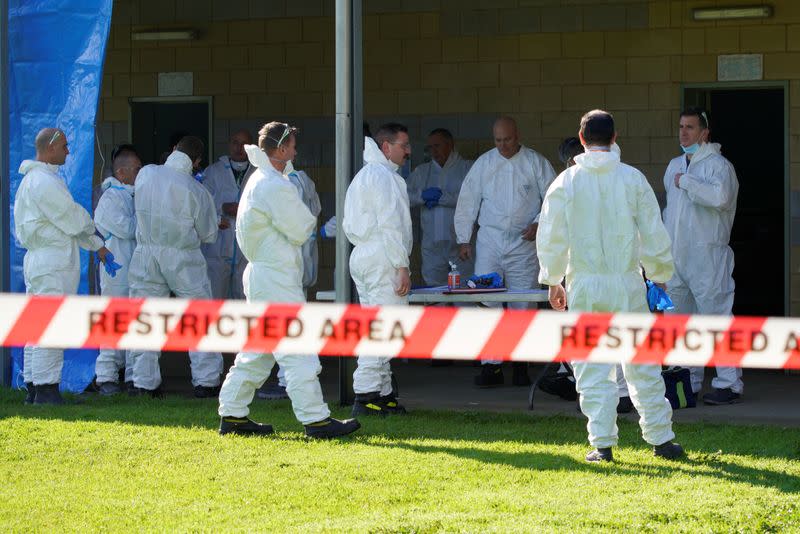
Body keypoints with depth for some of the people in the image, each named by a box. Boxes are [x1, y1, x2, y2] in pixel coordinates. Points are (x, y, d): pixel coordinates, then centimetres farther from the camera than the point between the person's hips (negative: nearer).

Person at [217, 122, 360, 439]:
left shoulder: (257, 180, 14)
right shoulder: (275, 186, -17)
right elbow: (301, 231, -13)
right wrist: (310, 221, 7)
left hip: (260, 272, 10)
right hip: (276, 278, -10)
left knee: (257, 350, 14)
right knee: (297, 351, -8)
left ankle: (232, 415, 17)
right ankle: (315, 419, -8)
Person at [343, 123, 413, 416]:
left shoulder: (361, 176, 20)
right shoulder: (383, 176, -12)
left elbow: (349, 226, 22)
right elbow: (390, 224, -18)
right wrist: (402, 266, -18)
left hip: (362, 257, 11)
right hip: (382, 260, -11)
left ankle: (382, 394, 15)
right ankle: (366, 396, -13)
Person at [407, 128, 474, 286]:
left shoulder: (468, 168, 4)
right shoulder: (422, 171, 18)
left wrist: (441, 198, -10)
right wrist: (423, 195, -8)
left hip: (460, 243, -4)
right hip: (432, 244, 4)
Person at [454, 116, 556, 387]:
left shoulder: (536, 163, 2)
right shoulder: (483, 164, 6)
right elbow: (468, 202, 9)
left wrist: (539, 224, -10)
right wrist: (463, 239, 5)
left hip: (524, 243, -1)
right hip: (490, 240, 1)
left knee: (522, 305, 1)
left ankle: (521, 363, 10)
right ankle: (490, 365, -5)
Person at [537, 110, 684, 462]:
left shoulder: (566, 182, -4)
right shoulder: (633, 179, -2)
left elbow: (551, 236, 0)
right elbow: (653, 234, 3)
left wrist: (553, 281, 12)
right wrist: (659, 275, 15)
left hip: (585, 286, -1)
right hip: (627, 283, 1)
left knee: (593, 369, 4)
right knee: (642, 365, 9)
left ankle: (602, 444, 1)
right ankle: (661, 438, 14)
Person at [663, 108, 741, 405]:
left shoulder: (718, 165, -7)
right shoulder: (675, 166, 19)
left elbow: (720, 197, -28)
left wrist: (686, 182, -16)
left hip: (707, 256, -8)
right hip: (676, 257, 8)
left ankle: (729, 383, -9)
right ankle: (688, 382, 18)